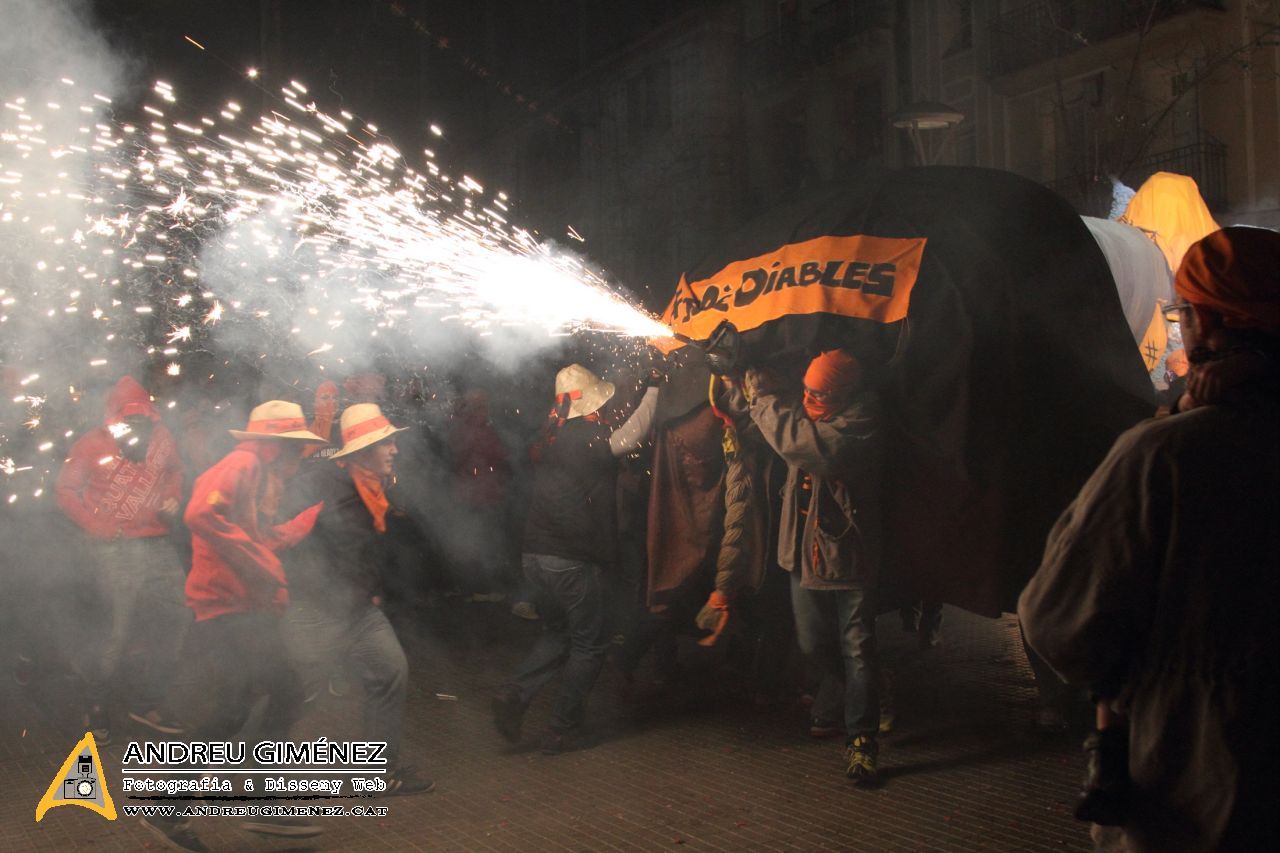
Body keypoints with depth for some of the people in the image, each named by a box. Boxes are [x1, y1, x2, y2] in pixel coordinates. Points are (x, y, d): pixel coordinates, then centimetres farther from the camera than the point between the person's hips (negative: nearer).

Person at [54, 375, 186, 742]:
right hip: (115, 548, -5)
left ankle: (146, 702, 21)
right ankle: (96, 705, 18)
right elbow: (65, 489, -1)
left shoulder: (161, 438, 5)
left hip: (157, 545, 5)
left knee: (176, 621, 4)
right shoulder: (93, 444, -6)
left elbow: (175, 470, 23)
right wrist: (97, 526, -12)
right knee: (119, 631, -6)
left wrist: (172, 498, 4)